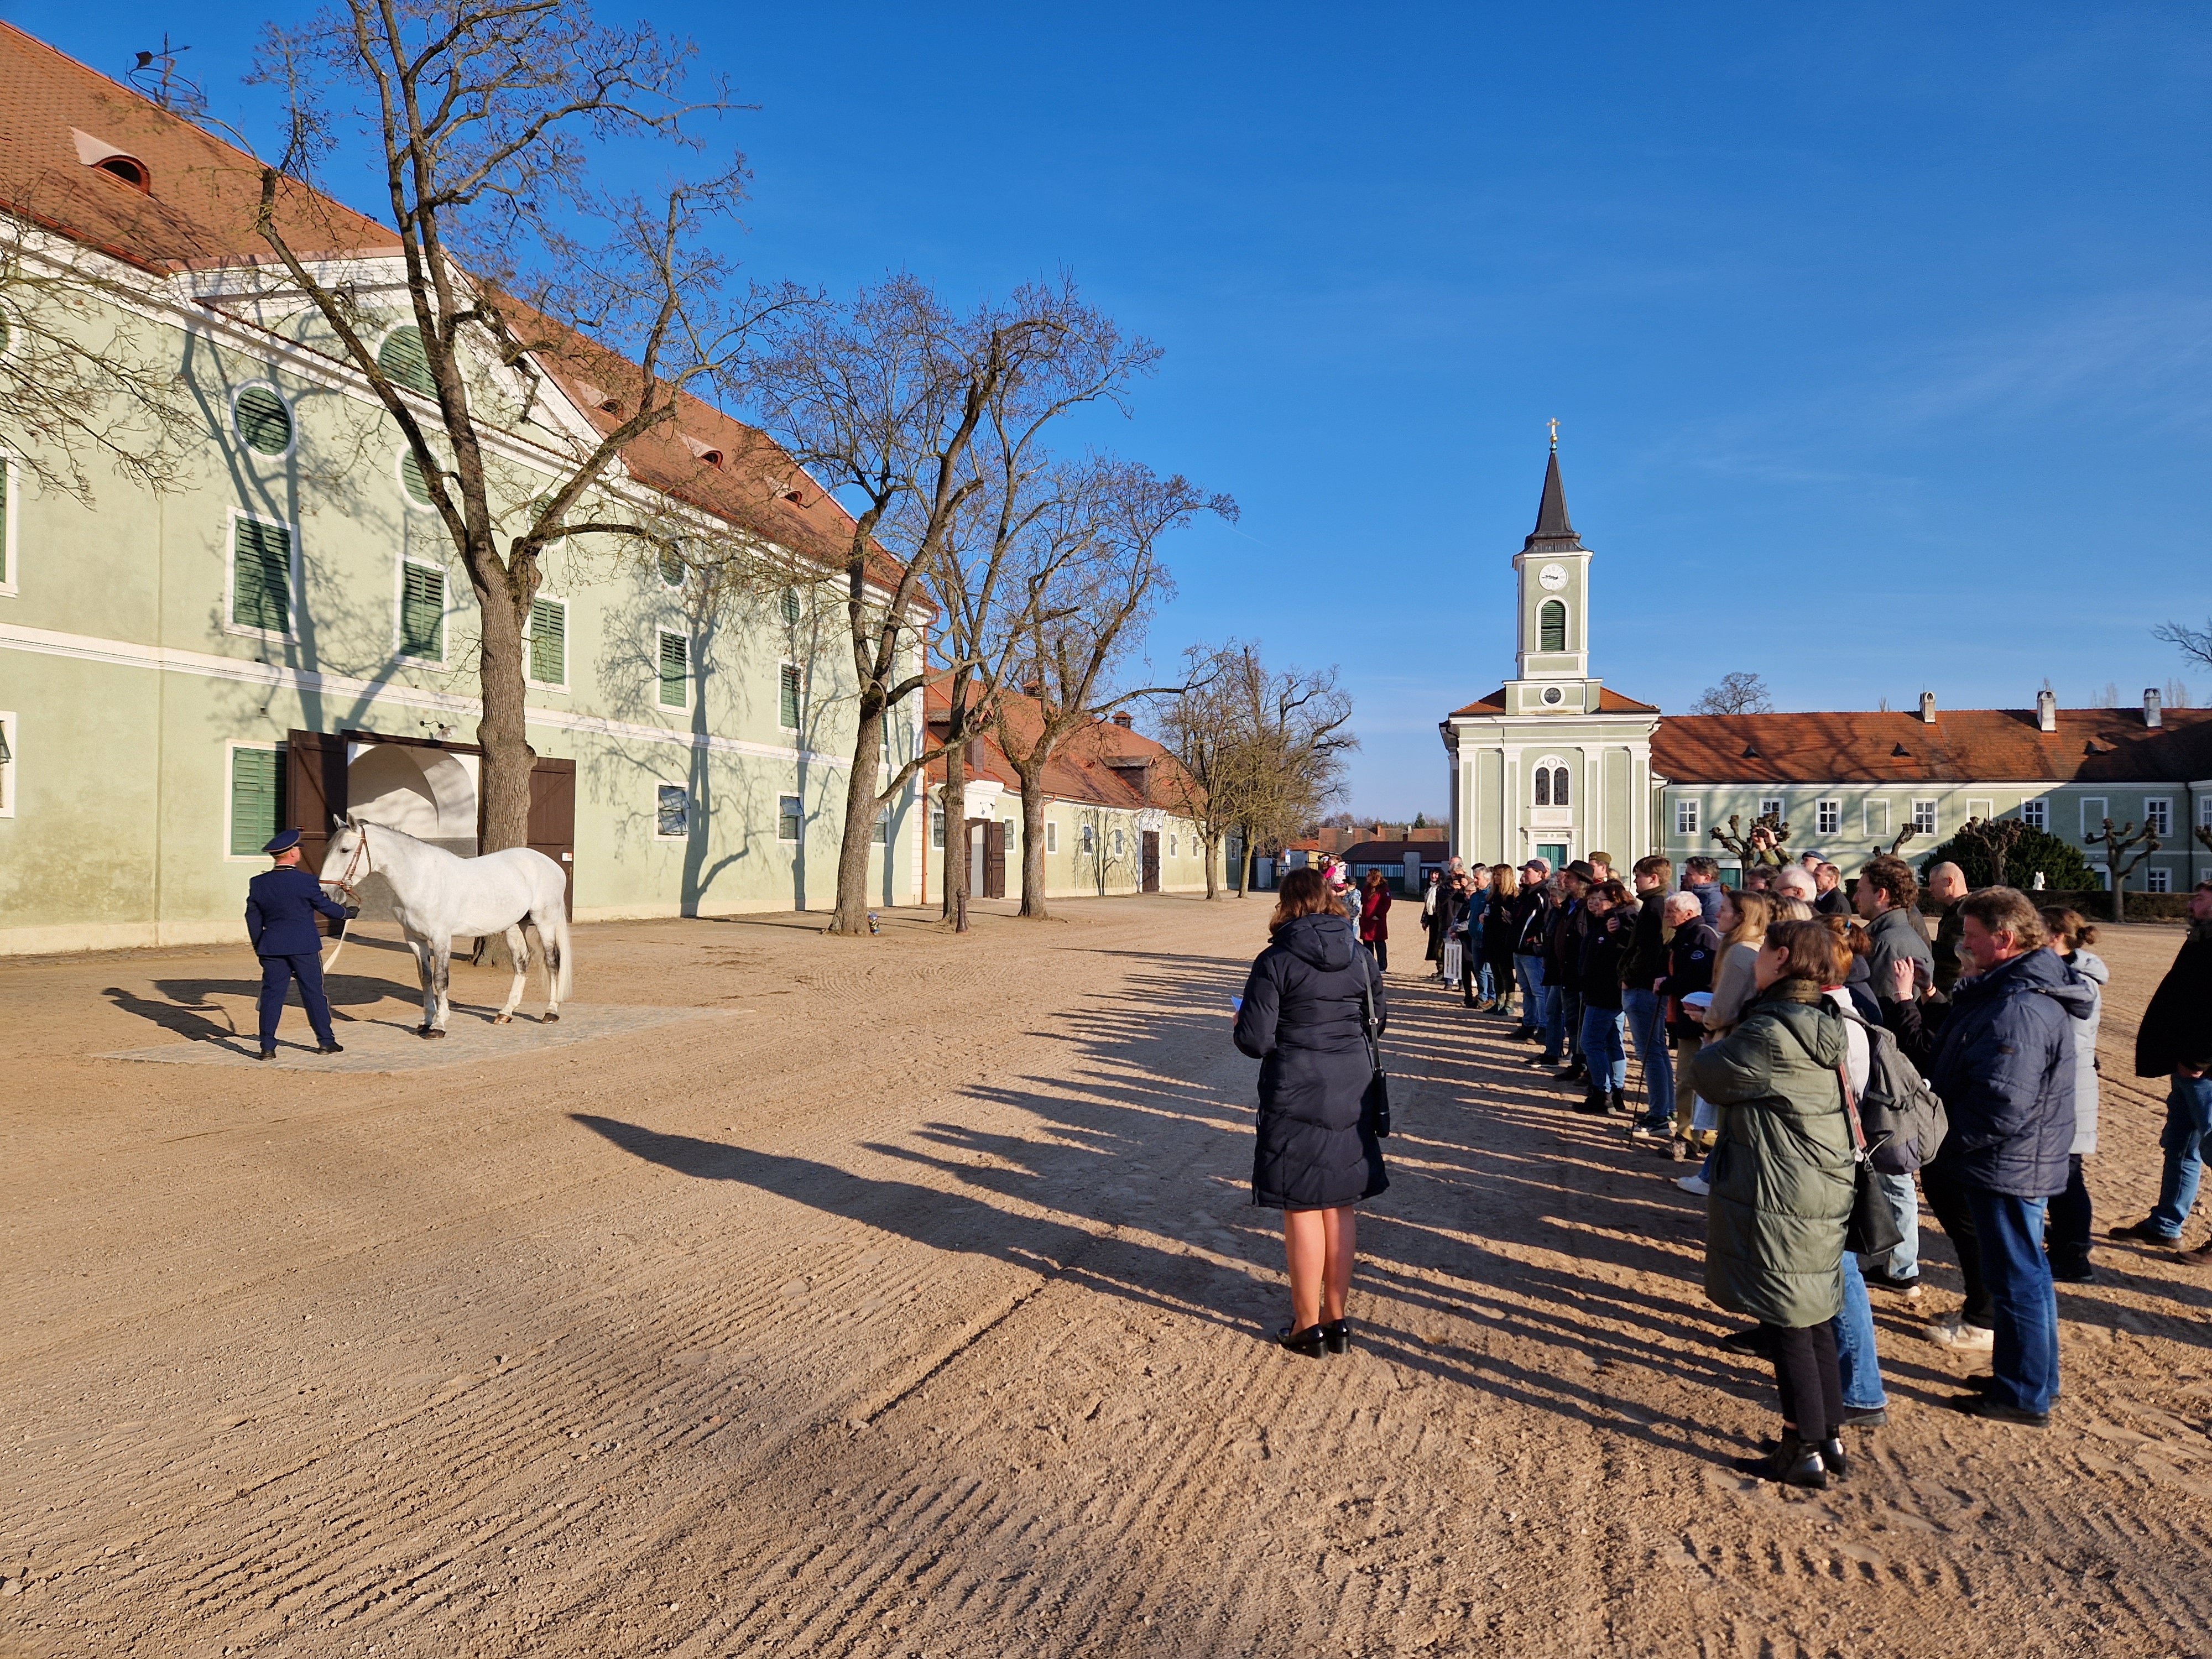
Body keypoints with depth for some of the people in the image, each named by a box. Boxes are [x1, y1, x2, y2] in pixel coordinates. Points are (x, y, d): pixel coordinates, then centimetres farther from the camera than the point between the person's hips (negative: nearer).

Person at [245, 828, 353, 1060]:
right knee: (313, 992, 6)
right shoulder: (306, 881, -12)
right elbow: (325, 907, -1)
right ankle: (325, 1041, 14)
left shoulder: (258, 883, 1)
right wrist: (344, 912, 19)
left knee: (271, 993, 7)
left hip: (272, 948, 3)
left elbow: (253, 919, 8)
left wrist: (259, 947, 18)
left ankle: (267, 1047, 4)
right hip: (305, 946, -3)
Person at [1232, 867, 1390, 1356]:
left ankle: (1308, 1325, 16)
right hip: (1349, 1095, 5)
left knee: (1303, 1210, 5)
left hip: (1296, 1099, -5)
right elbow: (1377, 1019, 12)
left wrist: (1243, 1021, 6)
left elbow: (1254, 1040, -15)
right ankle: (1337, 1319, 24)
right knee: (1340, 1205, 14)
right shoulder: (1357, 955, 3)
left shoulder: (1276, 961, -13)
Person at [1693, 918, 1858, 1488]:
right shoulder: (1823, 1026, 6)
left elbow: (1709, 1076, -10)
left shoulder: (1770, 1035, -23)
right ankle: (1830, 1437, 30)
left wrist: (1718, 1046, 7)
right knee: (1815, 1320, 19)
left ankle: (1805, 1453, 14)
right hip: (1825, 1192, 9)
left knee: (1787, 1326, 3)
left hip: (1778, 1200, -9)